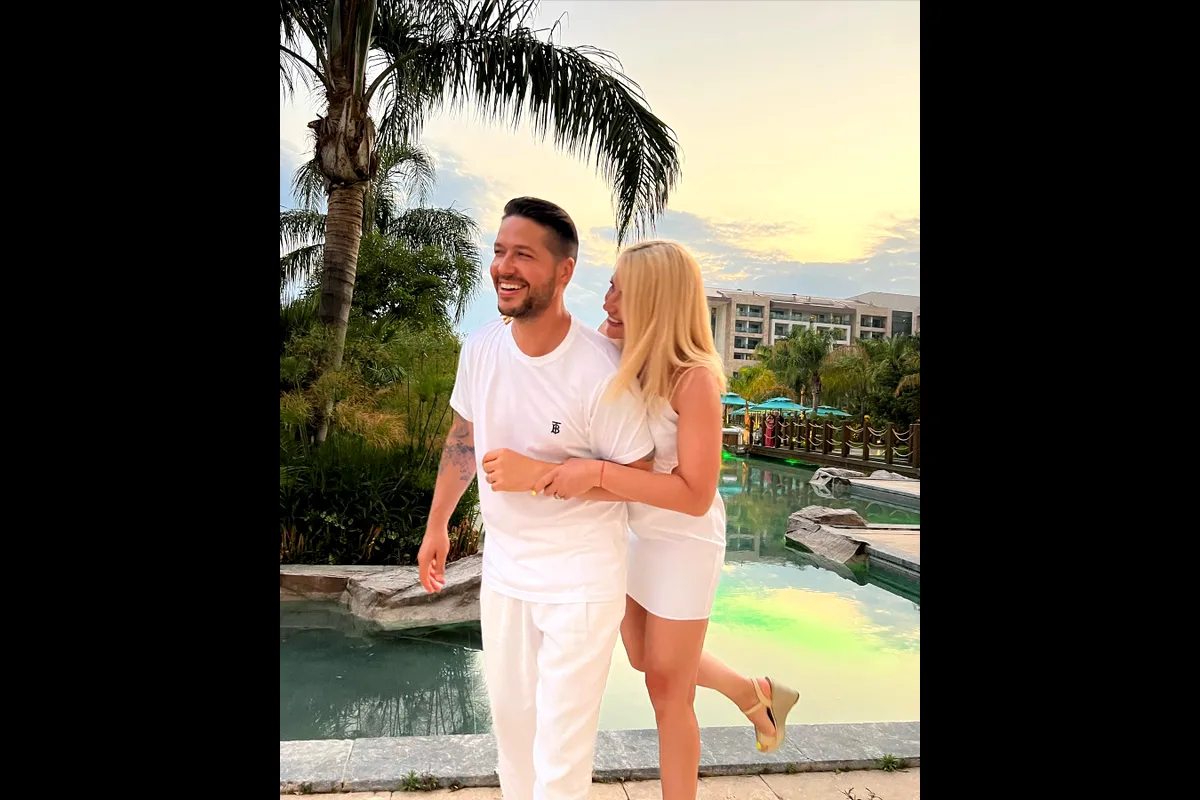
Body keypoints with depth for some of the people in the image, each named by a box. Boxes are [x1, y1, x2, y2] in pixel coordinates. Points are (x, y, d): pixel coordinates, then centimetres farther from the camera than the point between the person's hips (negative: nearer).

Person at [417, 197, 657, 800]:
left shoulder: (601, 371, -23)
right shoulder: (480, 348, -6)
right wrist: (436, 525, 19)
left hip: (580, 579, -6)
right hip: (502, 568, 6)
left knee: (562, 741, 4)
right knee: (509, 713, 23)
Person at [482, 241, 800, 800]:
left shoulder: (693, 379, -26)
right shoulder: (621, 361, -7)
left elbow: (695, 495, -29)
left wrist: (597, 472, -36)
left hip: (682, 545, -7)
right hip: (632, 535, 7)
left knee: (667, 689, 9)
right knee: (645, 659, 25)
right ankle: (756, 696, 47)